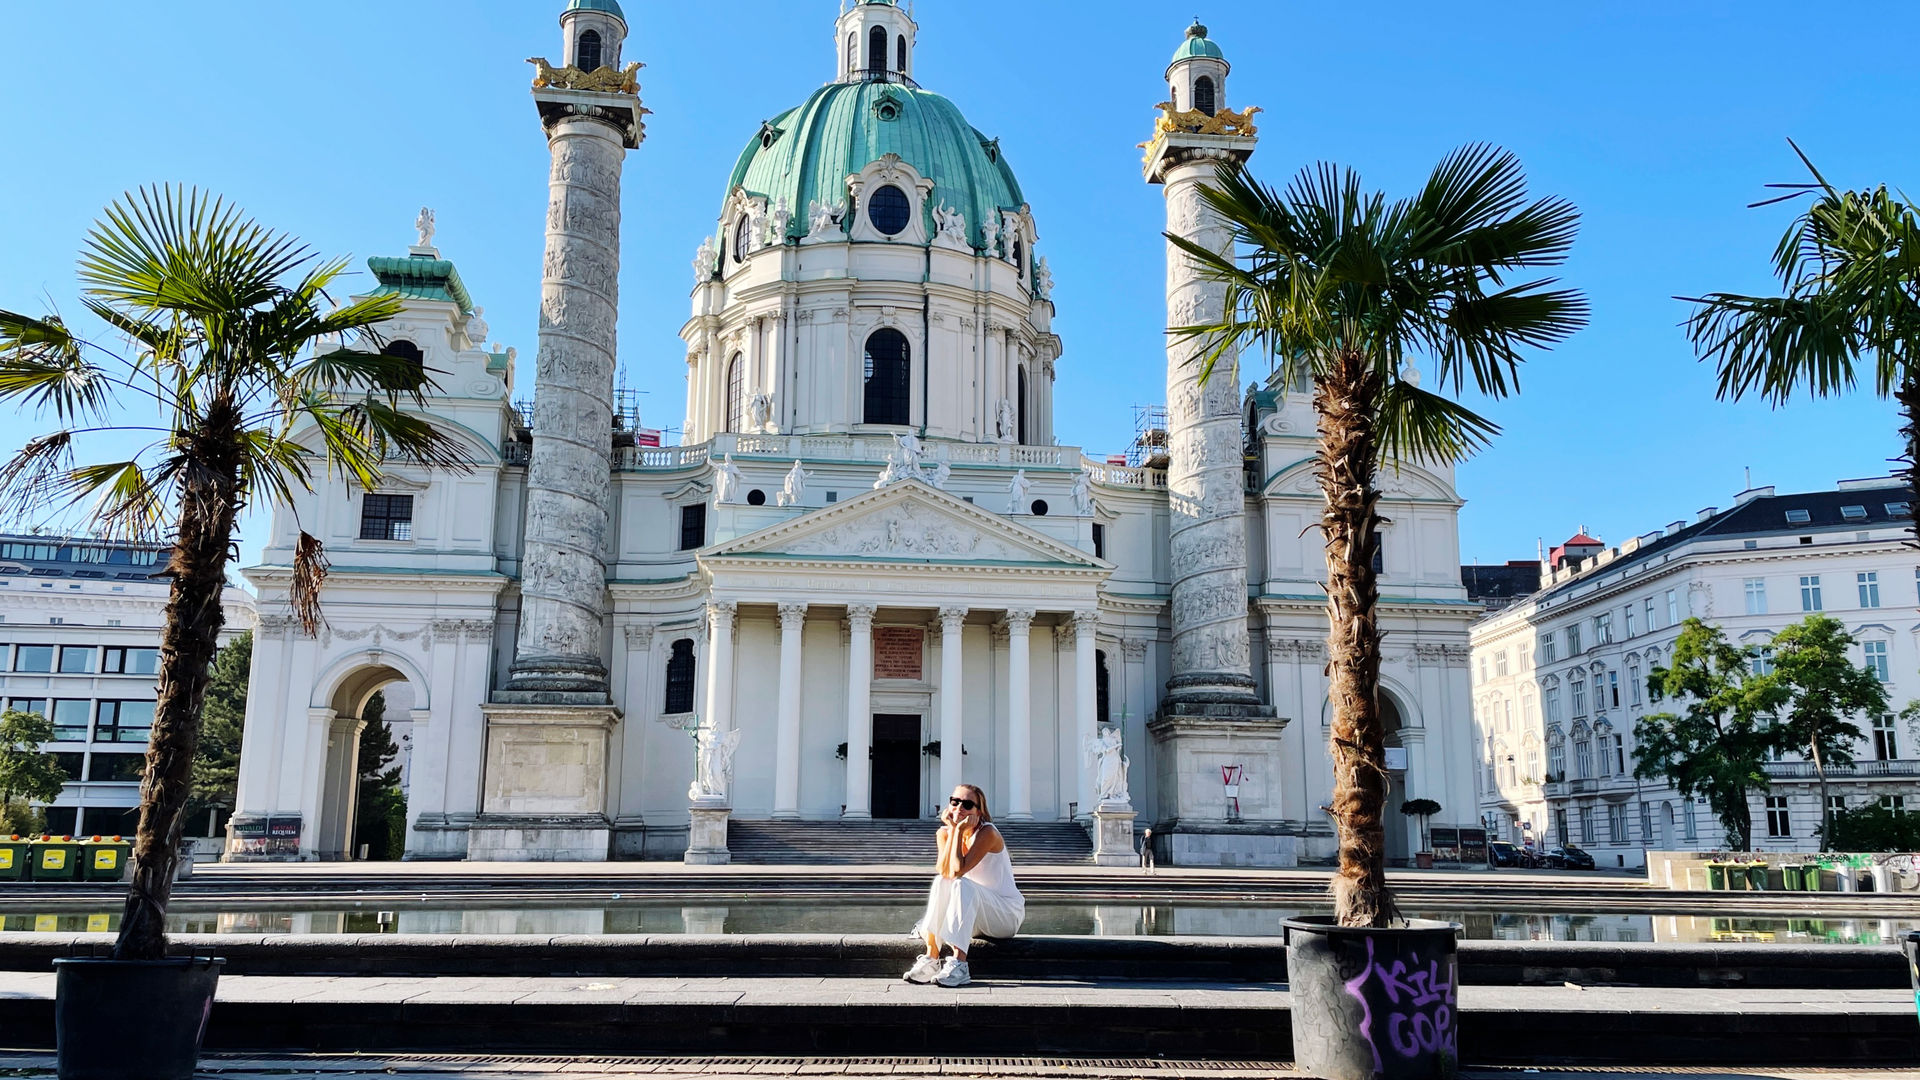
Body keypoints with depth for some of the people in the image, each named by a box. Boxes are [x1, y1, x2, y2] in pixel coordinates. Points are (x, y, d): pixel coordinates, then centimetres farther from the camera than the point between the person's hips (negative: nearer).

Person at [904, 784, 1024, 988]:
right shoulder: (944, 833, -1)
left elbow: (957, 870, -31)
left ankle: (959, 964, -38)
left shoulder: (987, 833, -19)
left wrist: (960, 830, -24)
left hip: (1007, 914, -5)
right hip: (976, 919, 5)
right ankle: (931, 959, -24)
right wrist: (952, 829, -20)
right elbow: (944, 872, -20)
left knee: (962, 885, -31)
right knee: (941, 881, -22)